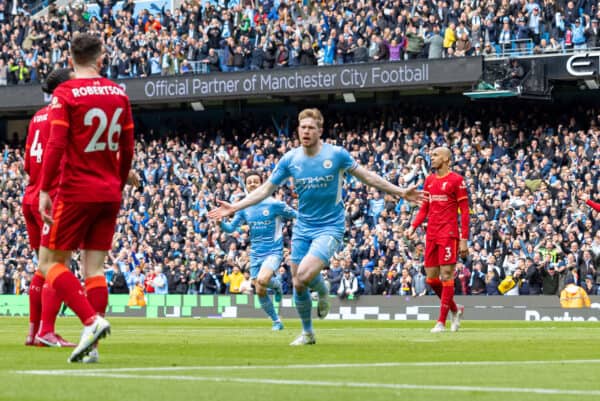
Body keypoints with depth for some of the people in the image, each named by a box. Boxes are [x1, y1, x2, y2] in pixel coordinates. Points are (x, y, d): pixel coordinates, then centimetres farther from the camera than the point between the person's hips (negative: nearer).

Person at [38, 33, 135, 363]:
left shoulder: (65, 94, -8)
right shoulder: (119, 94, 8)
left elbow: (56, 145, -16)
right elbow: (128, 148, 11)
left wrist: (44, 190, -13)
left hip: (76, 192, -5)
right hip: (109, 194, 5)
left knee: (50, 262, 2)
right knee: (94, 267, 7)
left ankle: (91, 321, -17)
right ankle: (90, 344, 0)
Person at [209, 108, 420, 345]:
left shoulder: (337, 154, -10)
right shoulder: (290, 159, -2)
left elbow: (367, 177, 1)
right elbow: (266, 189, 5)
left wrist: (401, 192, 0)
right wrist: (234, 207, -1)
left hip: (330, 226, -4)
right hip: (303, 228, 4)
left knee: (304, 275, -25)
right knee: (297, 285, 4)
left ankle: (323, 292, 9)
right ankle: (307, 333, 24)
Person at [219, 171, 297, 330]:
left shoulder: (274, 204, -10)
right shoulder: (244, 208, 4)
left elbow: (296, 216, 0)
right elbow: (230, 228, 5)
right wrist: (220, 221, -14)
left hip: (274, 251, -5)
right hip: (256, 253, 5)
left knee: (262, 280, -31)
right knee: (260, 292, 3)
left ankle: (277, 285, 5)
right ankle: (277, 322, 22)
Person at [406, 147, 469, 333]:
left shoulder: (456, 180, -4)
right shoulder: (429, 180, 15)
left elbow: (464, 211, -6)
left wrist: (464, 240, -11)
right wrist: (413, 227, 4)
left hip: (448, 235, -7)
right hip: (431, 235, 7)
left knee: (446, 276, -8)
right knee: (431, 278, 6)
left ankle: (442, 321, -5)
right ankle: (455, 309, 25)